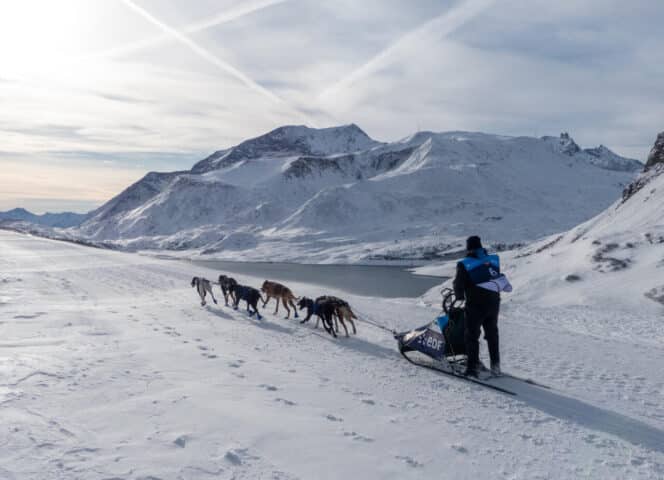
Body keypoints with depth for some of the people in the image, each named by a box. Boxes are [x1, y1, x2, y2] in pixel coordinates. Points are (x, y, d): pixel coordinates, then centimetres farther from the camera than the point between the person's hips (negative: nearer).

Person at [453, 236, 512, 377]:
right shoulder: (493, 260, 4)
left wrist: (460, 297, 13)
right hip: (494, 303, 5)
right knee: (492, 335, 18)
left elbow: (459, 285, -5)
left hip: (475, 305, -4)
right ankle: (496, 366, 22)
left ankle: (473, 367, 4)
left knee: (472, 336, 6)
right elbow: (499, 278, 12)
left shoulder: (464, 265, -9)